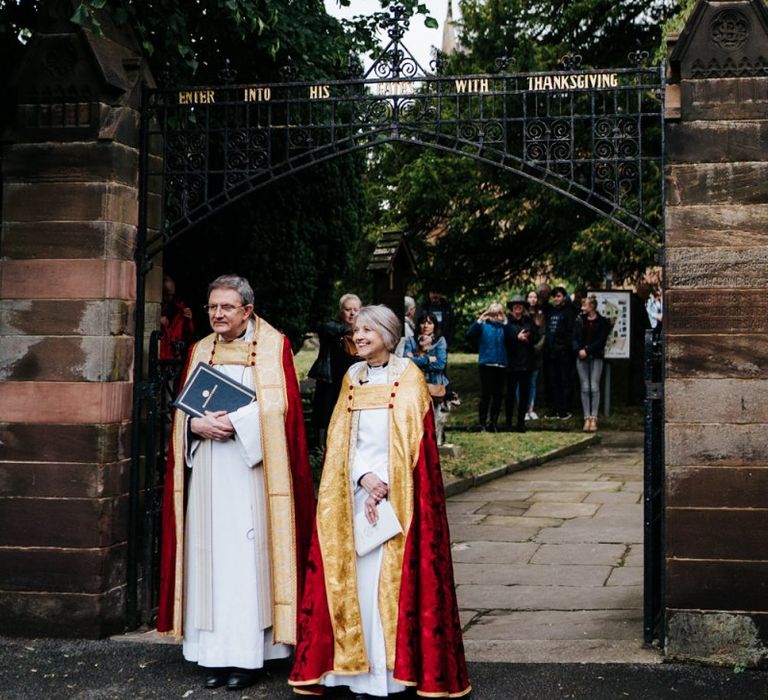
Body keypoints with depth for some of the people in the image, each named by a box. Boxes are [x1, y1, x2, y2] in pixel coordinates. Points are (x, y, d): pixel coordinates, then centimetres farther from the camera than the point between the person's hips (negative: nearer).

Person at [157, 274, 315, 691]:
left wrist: (235, 422, -17)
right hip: (207, 471, 4)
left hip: (251, 467, -4)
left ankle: (247, 656, 1)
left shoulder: (273, 346, 1)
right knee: (210, 555, 2)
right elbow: (183, 409, 12)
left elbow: (280, 406, -8)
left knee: (246, 556, -5)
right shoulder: (201, 351, 15)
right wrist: (197, 425, -9)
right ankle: (216, 655, 8)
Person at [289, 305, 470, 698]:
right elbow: (340, 439, 7)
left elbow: (412, 440, -7)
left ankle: (397, 668, 2)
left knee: (394, 575, -5)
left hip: (397, 493, -4)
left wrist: (384, 484, -14)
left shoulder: (408, 377, -1)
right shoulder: (352, 378, 12)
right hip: (355, 489, 4)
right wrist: (364, 478, -9)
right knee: (357, 576, 1)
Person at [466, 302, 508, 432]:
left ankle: (494, 422, 17)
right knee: (485, 394, -2)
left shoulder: (504, 326, 7)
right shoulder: (483, 325, 2)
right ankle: (482, 423, 4)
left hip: (501, 365, 3)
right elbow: (470, 334, -11)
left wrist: (506, 323, -14)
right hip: (486, 364, -3)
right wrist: (479, 320, -19)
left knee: (498, 394, 7)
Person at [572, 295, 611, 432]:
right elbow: (574, 338, 5)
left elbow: (601, 340, -6)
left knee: (594, 387, -6)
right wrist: (579, 350, -13)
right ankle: (587, 418, 2)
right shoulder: (580, 320, 10)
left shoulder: (602, 322, 1)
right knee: (585, 387, 0)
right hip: (581, 357, 3)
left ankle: (594, 418, -3)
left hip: (596, 357, -3)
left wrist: (587, 350, -14)